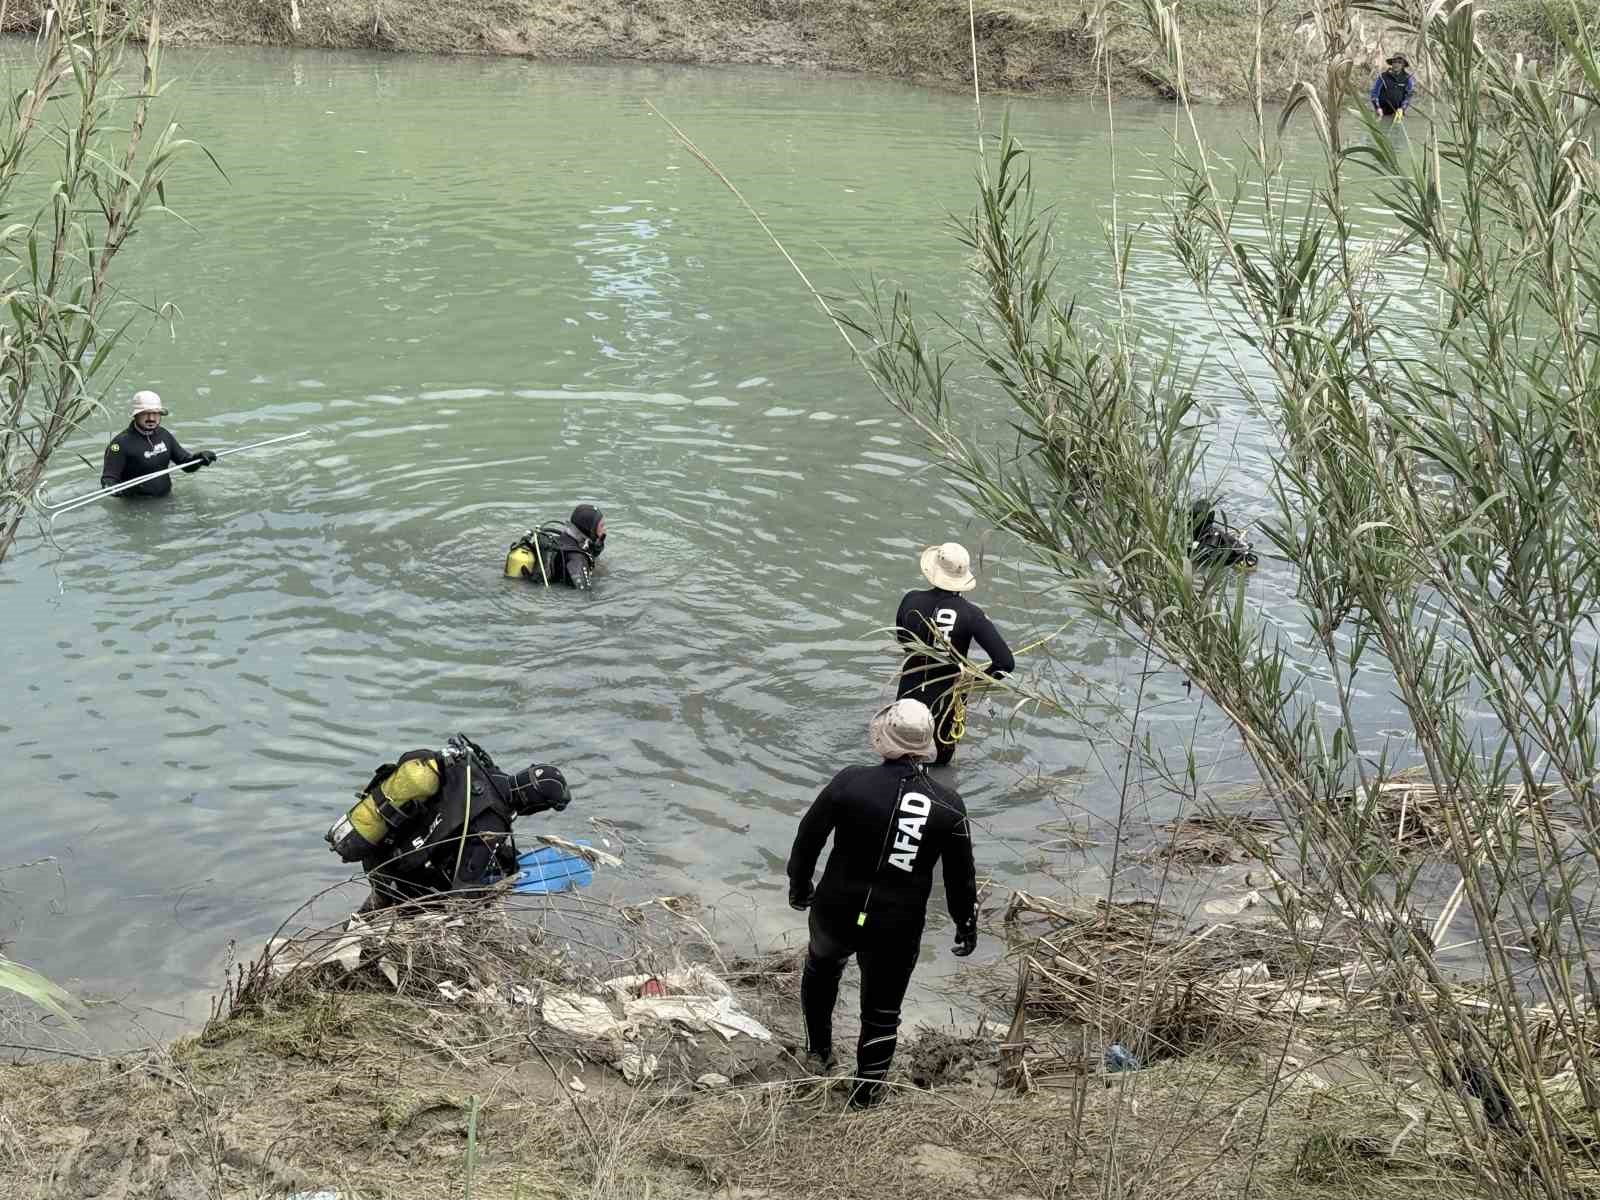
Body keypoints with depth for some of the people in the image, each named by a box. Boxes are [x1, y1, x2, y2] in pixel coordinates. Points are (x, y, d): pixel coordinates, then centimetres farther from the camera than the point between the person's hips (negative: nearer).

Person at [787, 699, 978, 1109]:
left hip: (835, 912, 1)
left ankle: (818, 1051, 48)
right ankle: (866, 1090, 35)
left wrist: (799, 885, 16)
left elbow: (808, 838, -3)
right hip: (897, 930, -1)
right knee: (881, 1010, 21)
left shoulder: (849, 783, -16)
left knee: (821, 967, 33)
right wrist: (966, 923, 16)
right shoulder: (949, 807, -12)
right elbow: (961, 875, -1)